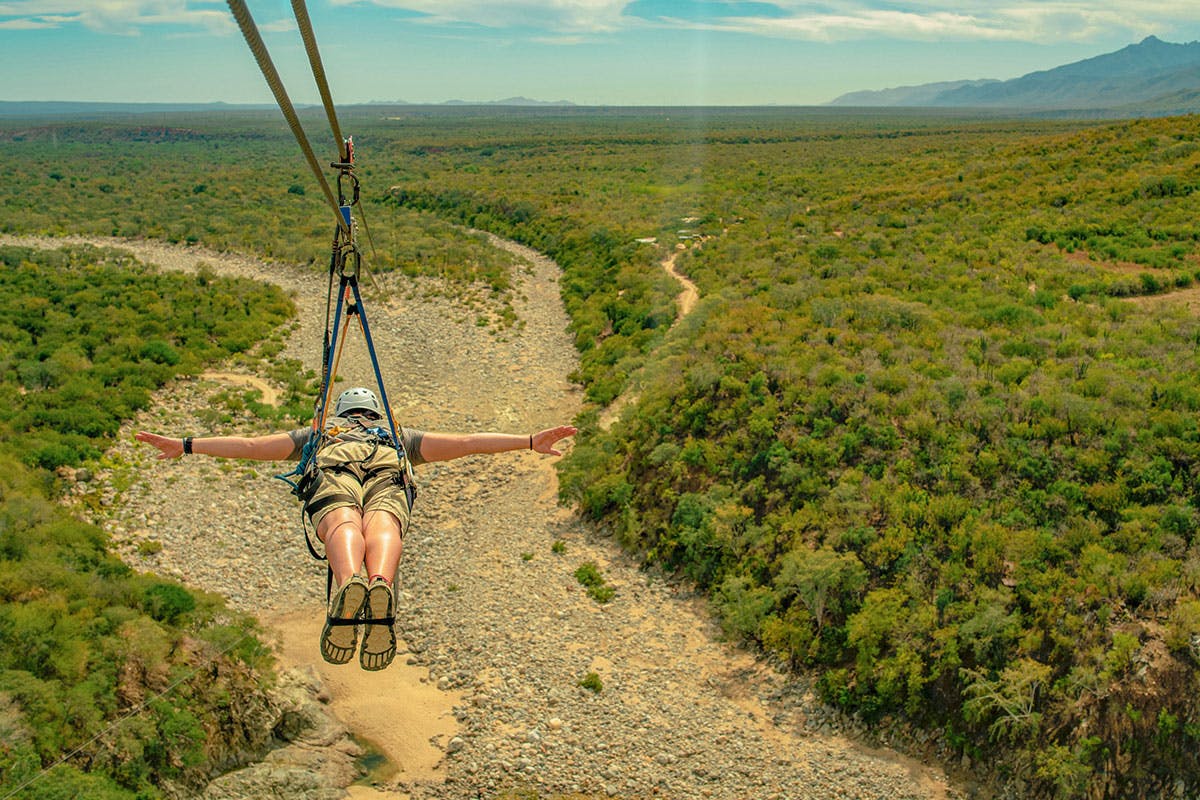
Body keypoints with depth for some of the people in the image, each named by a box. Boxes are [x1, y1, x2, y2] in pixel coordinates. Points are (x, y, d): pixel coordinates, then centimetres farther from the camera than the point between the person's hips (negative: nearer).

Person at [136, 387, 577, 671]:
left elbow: (250, 445, 39)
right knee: (382, 528, -30)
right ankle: (380, 586, -66)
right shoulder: (399, 436, 44)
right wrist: (530, 441, 33)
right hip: (388, 471, 0)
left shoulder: (319, 432, 44)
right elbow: (466, 442, 34)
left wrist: (185, 445, 45)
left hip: (332, 470, 0)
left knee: (344, 526, -30)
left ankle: (348, 585, -66)